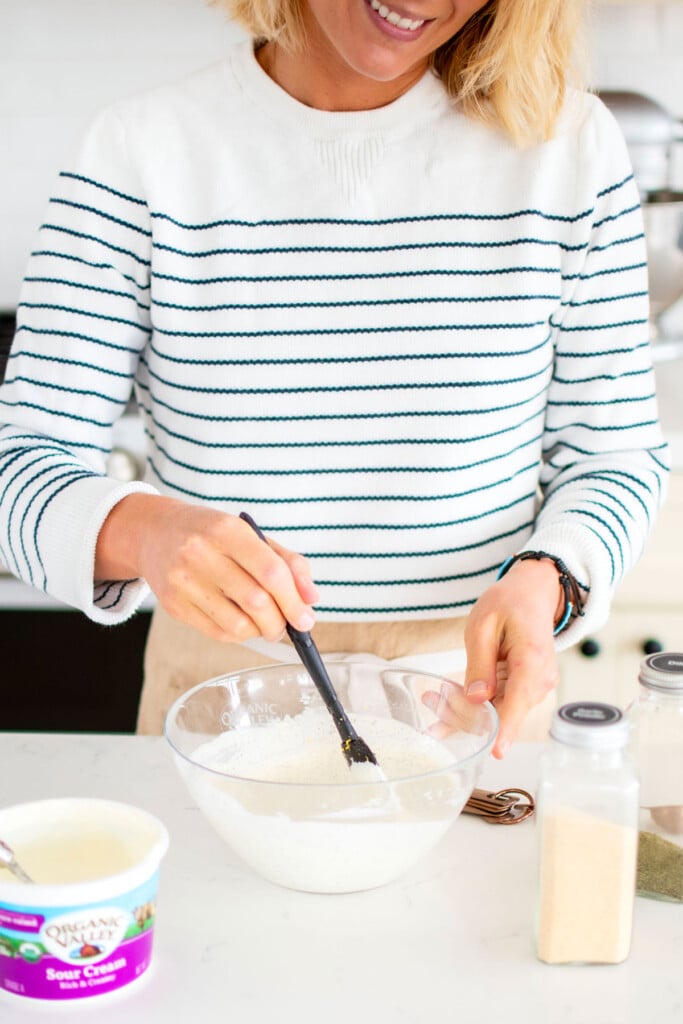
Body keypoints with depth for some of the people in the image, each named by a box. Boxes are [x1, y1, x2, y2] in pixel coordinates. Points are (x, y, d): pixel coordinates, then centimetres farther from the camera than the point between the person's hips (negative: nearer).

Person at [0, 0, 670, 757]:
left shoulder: (569, 144, -8)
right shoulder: (142, 150, -11)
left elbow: (615, 457, -1)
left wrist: (543, 581, -22)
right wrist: (142, 531, -34)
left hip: (468, 693, 1)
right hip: (221, 694, 0)